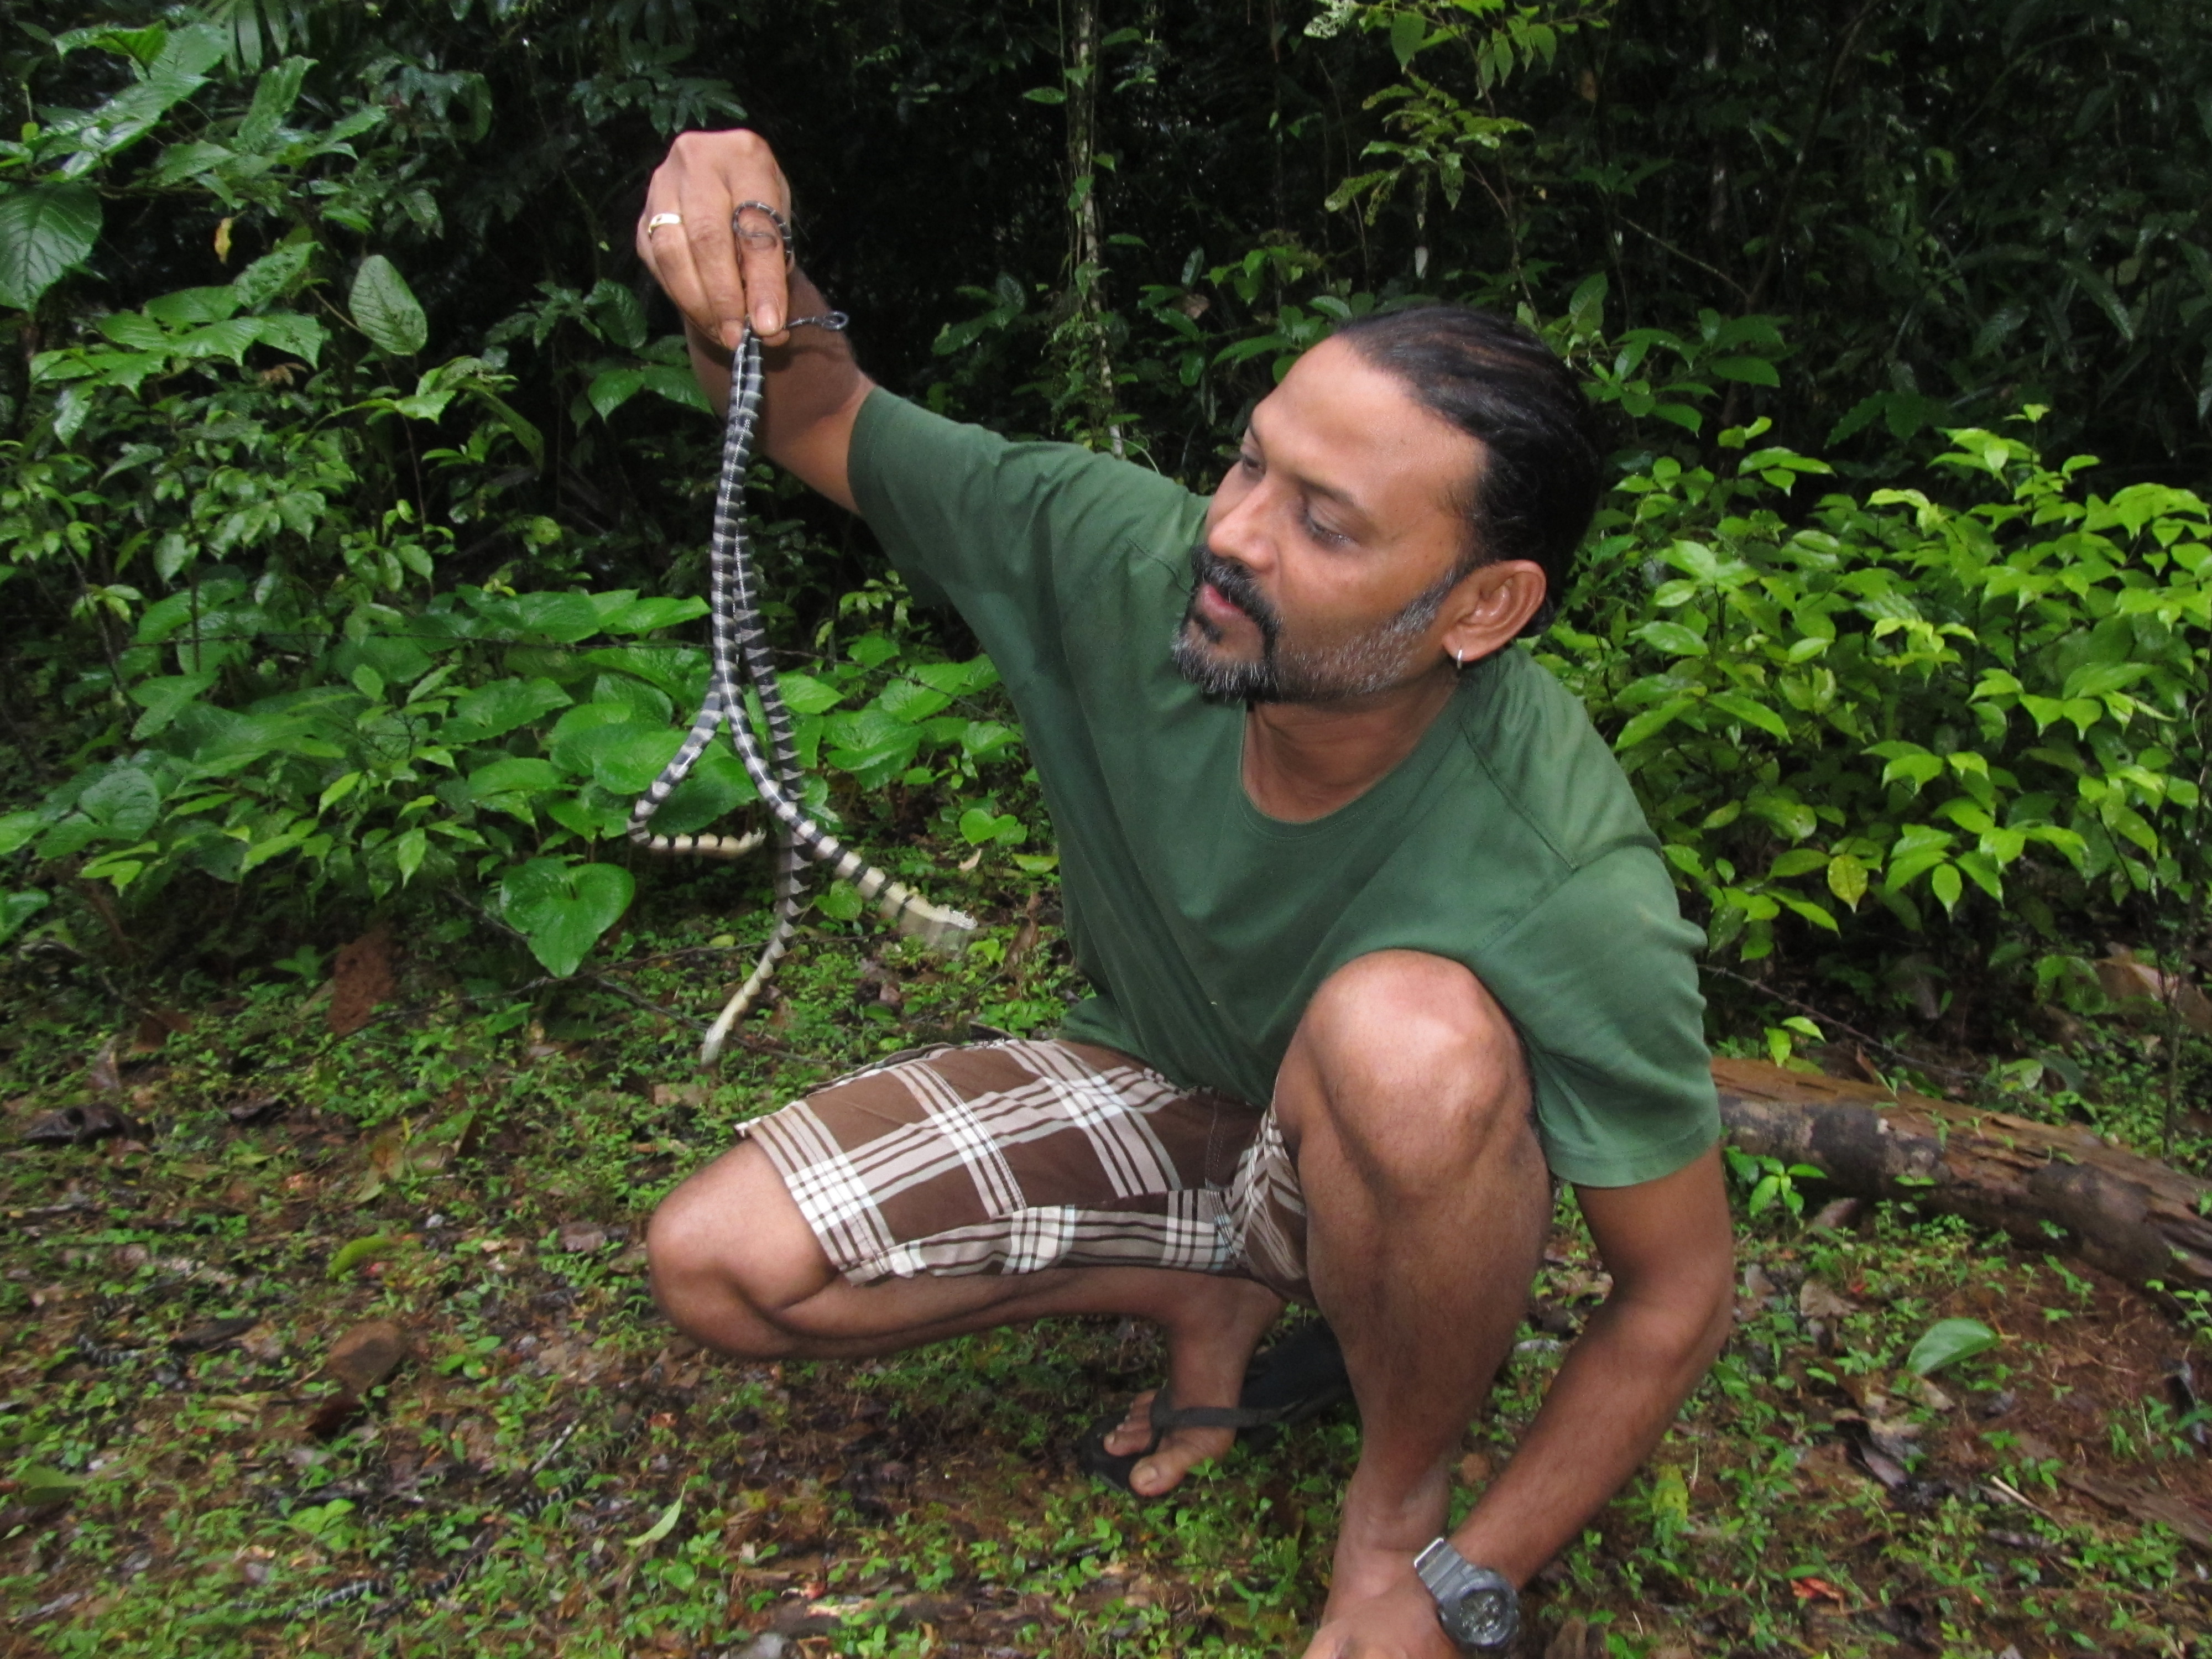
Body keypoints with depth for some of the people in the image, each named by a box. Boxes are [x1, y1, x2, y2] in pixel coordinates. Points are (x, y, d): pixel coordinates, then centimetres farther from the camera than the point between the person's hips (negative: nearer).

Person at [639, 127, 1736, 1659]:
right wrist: (749, 290, -34)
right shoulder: (1124, 559, -25)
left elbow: (1679, 1296, -21)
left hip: (1401, 1169, -3)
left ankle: (1402, 1503, -9)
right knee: (718, 1264, -12)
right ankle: (1213, 1289, 6)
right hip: (1151, 1093, 4)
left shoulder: (1569, 890, -34)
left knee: (1405, 1029, -40)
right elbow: (817, 424, -11)